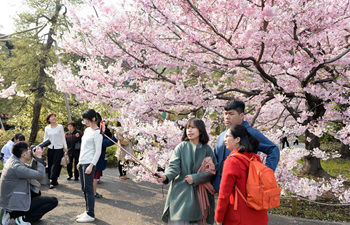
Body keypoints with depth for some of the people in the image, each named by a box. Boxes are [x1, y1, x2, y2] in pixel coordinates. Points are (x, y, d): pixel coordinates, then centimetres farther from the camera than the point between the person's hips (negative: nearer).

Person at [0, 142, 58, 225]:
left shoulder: (13, 160, 3)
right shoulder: (16, 167, -27)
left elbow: (32, 171, 14)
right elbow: (40, 174, -27)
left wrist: (36, 159, -1)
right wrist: (39, 157, -17)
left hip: (8, 200, 9)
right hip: (15, 205, -9)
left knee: (36, 192, 33)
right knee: (53, 201, -6)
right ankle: (23, 218, -7)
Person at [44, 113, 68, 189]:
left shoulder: (60, 127, -1)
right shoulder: (47, 128, 7)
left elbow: (63, 137, 2)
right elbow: (45, 138, 14)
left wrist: (65, 147, -2)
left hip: (59, 148, -3)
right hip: (50, 148, 3)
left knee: (56, 165, -9)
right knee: (50, 164, 3)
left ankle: (53, 181, -10)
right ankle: (54, 181, 13)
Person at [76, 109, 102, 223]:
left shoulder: (97, 133, -11)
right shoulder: (87, 130, 14)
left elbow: (98, 152, -14)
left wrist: (91, 165, -19)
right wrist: (80, 162, 18)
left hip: (89, 163, -8)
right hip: (82, 162, 8)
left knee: (88, 189, -5)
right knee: (84, 188, 12)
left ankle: (90, 215, 2)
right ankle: (87, 211, 21)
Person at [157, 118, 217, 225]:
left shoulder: (207, 150, 3)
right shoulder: (181, 147, -1)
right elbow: (174, 167, -8)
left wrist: (195, 178, -12)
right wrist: (166, 176, -28)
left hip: (198, 193, 1)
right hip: (180, 192, -1)